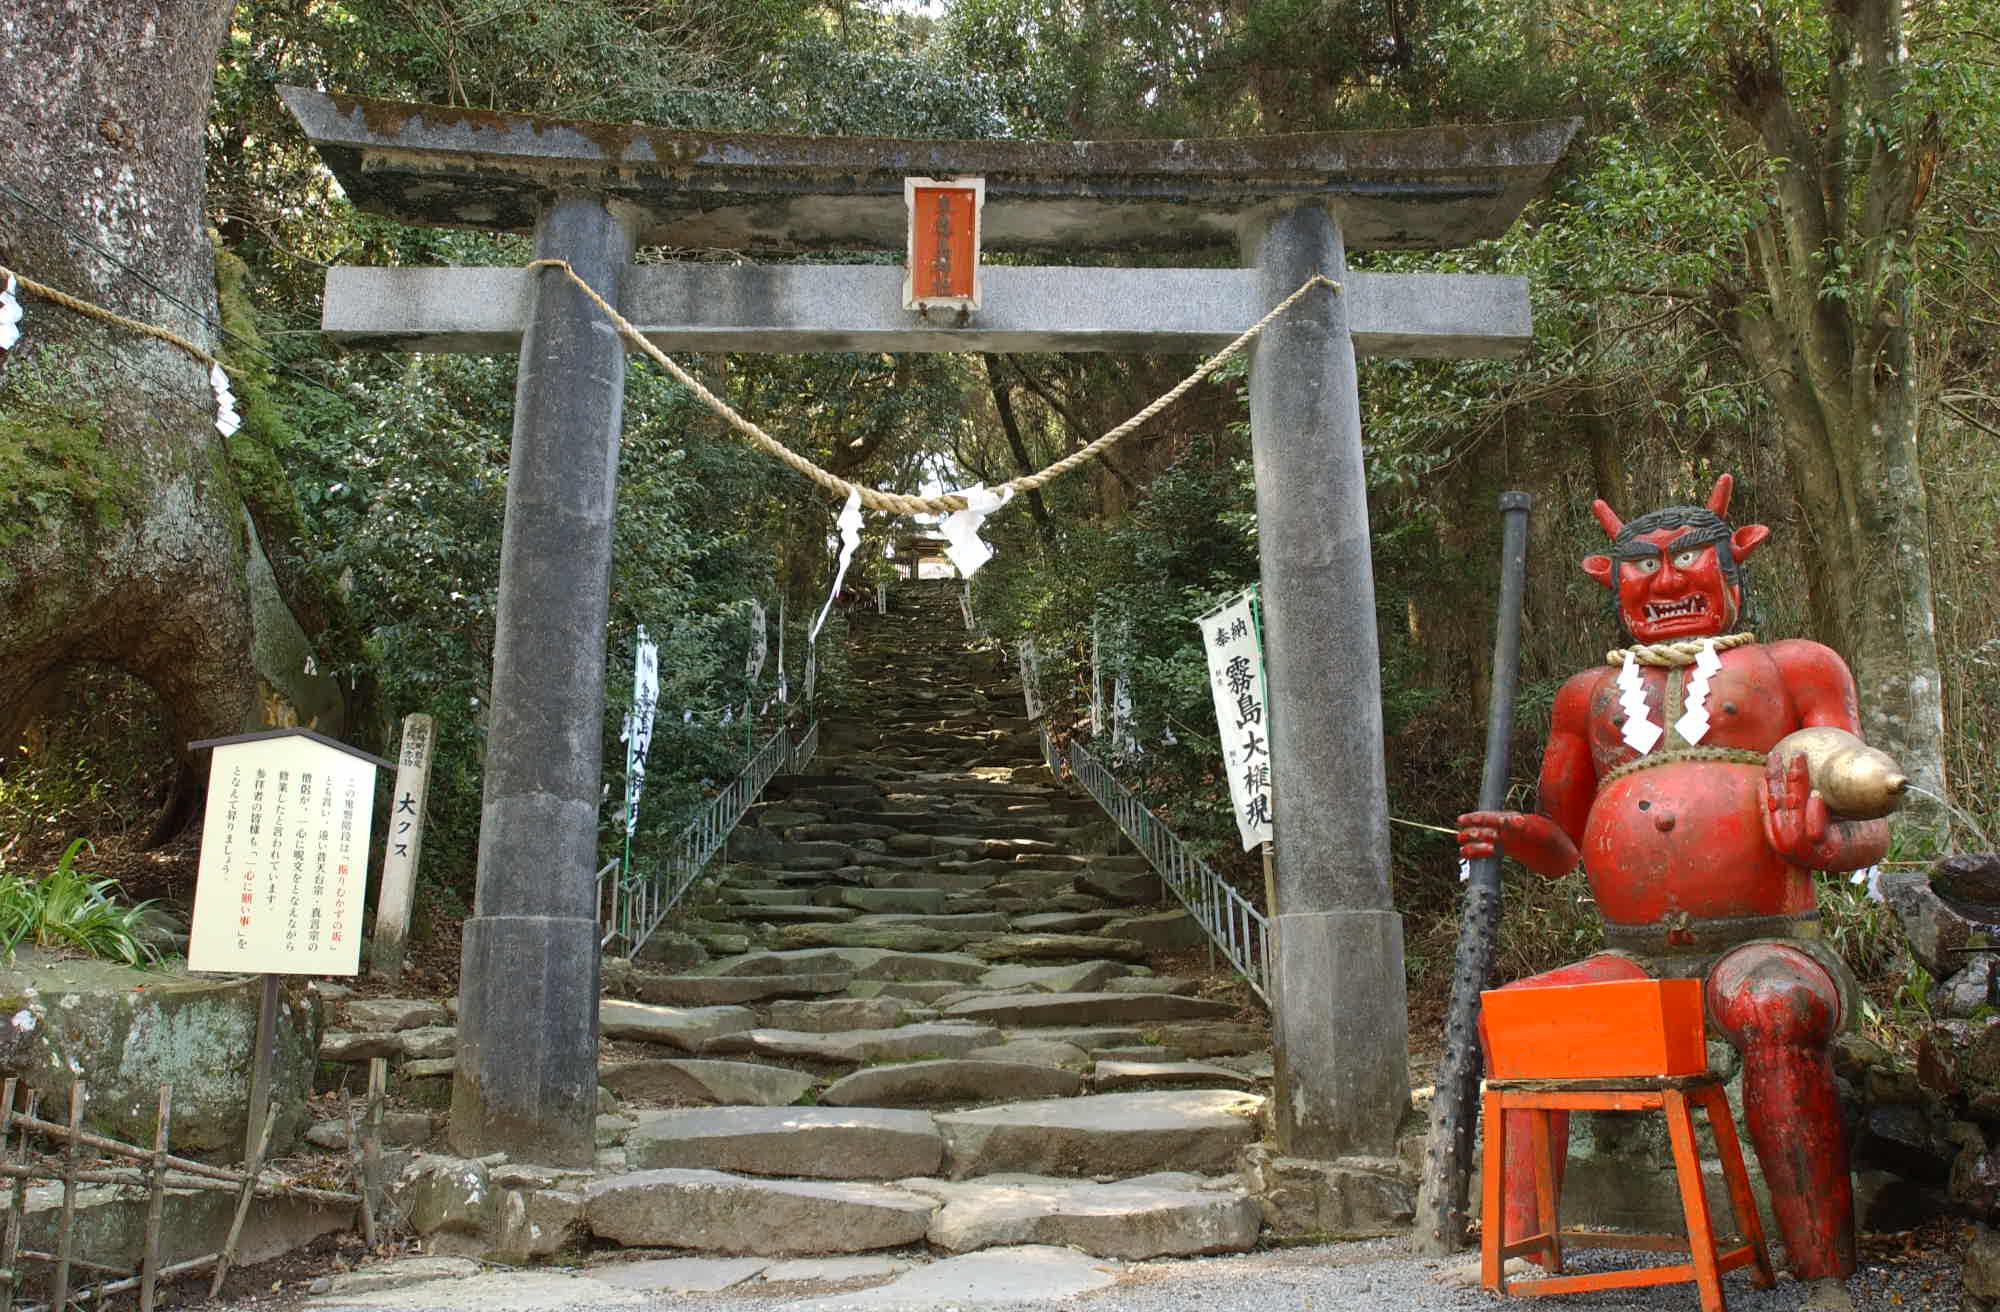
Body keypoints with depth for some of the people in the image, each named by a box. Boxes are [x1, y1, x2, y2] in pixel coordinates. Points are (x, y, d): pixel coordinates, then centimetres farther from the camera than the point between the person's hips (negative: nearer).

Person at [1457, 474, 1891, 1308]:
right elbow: (1560, 848, 27)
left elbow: (1868, 832, 5)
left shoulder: (1790, 667, 12)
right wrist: (1514, 835, 3)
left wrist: (1822, 839, -19)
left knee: (1771, 1007, -36)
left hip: (1767, 949, -4)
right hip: (1636, 964, 4)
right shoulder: (1592, 695, 21)